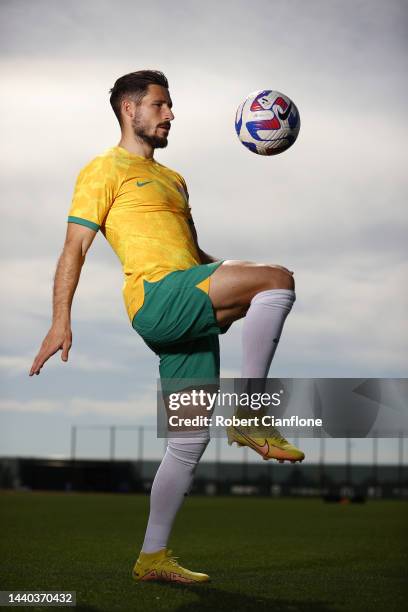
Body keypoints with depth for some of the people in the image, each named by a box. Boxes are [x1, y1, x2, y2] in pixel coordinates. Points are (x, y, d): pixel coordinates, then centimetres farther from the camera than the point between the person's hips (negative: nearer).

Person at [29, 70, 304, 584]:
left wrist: (239, 272, 17)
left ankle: (152, 558, 12)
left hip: (190, 312, 8)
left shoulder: (172, 179, 31)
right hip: (157, 295, -8)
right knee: (278, 279, -24)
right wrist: (60, 320, -12)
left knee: (190, 440, 5)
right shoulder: (105, 170, 6)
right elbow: (75, 247, -2)